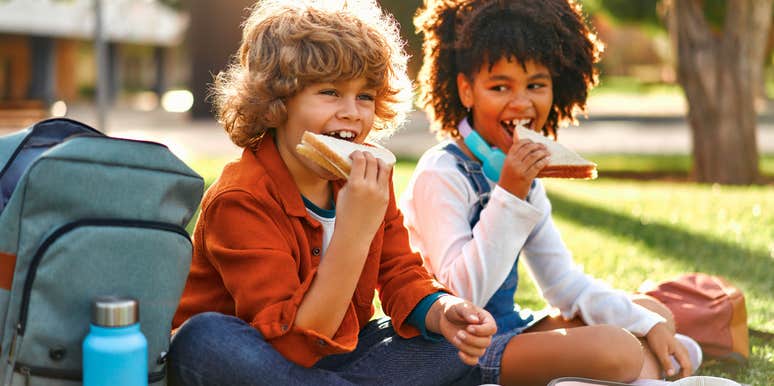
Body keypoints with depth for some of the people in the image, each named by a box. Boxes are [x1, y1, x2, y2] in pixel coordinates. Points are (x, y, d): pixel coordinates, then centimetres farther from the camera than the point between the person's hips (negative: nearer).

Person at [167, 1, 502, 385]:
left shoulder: (369, 179, -1)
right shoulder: (239, 200, -22)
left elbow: (401, 275, 2)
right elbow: (294, 342, -29)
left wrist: (442, 312, -22)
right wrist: (354, 234, -38)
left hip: (333, 354, 6)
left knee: (460, 337, -8)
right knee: (206, 338, -38)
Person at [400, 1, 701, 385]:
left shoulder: (523, 175, 9)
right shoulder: (441, 175, -17)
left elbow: (564, 282, 13)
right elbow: (462, 298, -24)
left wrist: (649, 325, 1)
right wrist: (509, 196, -28)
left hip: (507, 331, 9)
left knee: (655, 311, 13)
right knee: (616, 350, -27)